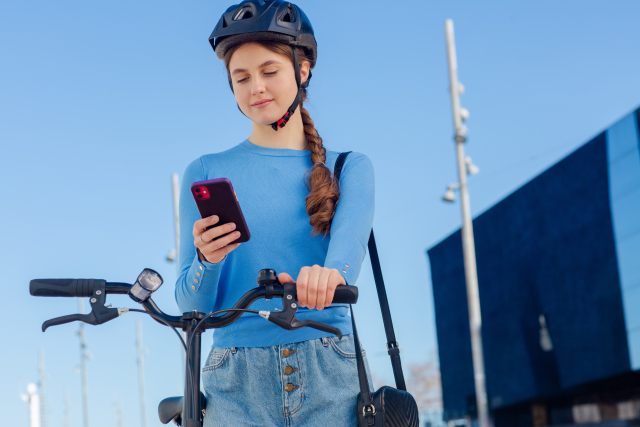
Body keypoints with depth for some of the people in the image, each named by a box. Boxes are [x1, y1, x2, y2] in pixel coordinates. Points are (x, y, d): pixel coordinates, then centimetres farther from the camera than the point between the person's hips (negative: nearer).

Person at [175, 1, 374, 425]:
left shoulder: (350, 168, 10)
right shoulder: (206, 174, 9)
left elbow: (350, 236, -12)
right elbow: (192, 307, 5)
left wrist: (330, 273, -34)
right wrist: (207, 261, -17)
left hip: (330, 378, 0)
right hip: (238, 385, 0)